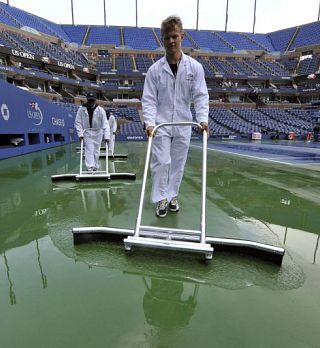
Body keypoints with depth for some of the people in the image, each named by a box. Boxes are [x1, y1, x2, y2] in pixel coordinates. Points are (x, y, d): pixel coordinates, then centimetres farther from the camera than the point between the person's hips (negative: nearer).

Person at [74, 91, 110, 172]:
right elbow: (77, 122, -2)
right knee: (89, 149, -13)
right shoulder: (82, 109, -6)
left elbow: (105, 124, -15)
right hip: (86, 132, 0)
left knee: (96, 150, 8)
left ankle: (95, 166, 22)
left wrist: (106, 136, -24)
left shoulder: (100, 110, -10)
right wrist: (80, 134, -11)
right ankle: (90, 166, -17)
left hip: (98, 132, 1)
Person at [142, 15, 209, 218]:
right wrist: (149, 122, -18)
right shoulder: (155, 69, -1)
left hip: (183, 125, 2)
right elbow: (149, 99, -3)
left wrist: (203, 119, -17)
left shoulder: (195, 67, 0)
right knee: (161, 162, -3)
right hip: (161, 125, -1)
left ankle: (172, 196, 26)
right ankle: (160, 199, 12)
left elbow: (201, 96, -2)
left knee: (178, 163, 9)